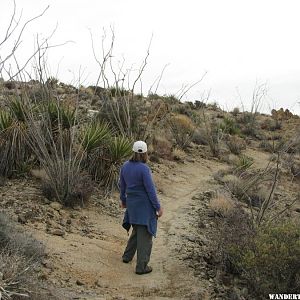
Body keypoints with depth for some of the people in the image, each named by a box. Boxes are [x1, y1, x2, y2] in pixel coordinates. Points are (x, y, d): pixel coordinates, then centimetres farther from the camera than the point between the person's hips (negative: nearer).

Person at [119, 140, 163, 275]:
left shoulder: (125, 166, 1)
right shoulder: (144, 169, -20)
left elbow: (122, 185, 12)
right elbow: (150, 190, -18)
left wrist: (123, 200, 27)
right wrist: (158, 207, -10)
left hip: (132, 203, 7)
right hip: (144, 205, -7)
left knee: (137, 230, 26)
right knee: (145, 234, 2)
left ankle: (127, 256, 35)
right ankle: (141, 267, 7)